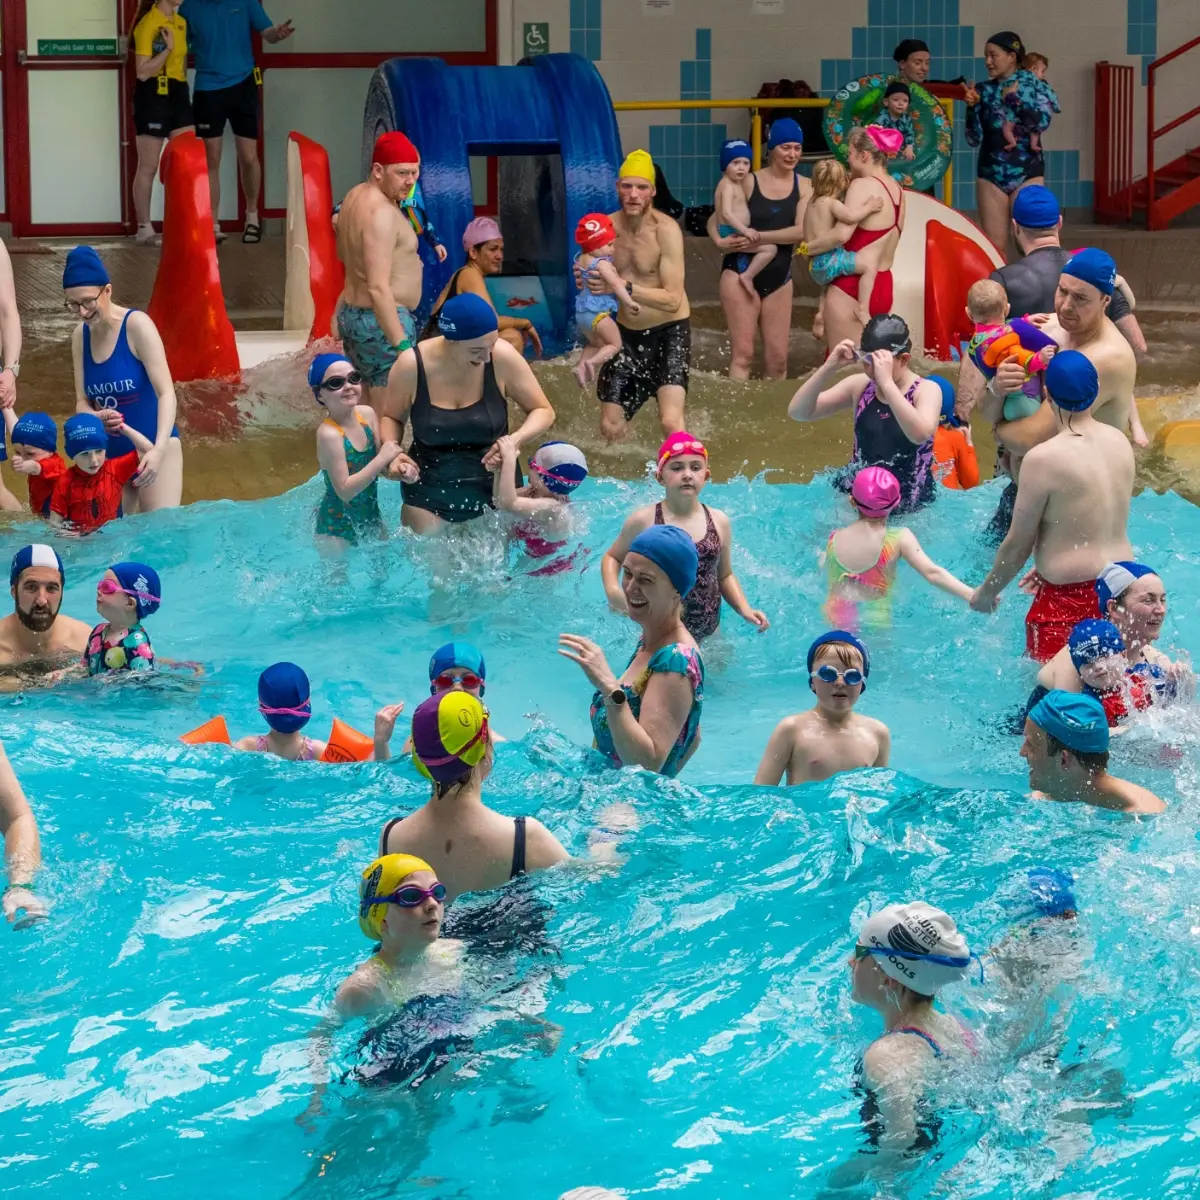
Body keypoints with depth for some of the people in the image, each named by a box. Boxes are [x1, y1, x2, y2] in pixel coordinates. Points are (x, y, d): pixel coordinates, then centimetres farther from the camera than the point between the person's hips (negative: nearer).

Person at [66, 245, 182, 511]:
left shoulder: (137, 325, -15)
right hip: (111, 453, 6)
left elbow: (166, 393, -20)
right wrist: (96, 417, -20)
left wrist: (158, 449, -34)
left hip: (154, 447, -6)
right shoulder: (80, 336, 3)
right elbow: (82, 402, 6)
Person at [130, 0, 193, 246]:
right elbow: (142, 71, -16)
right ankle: (144, 230, 7)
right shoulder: (148, 24, -12)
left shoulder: (181, 23, 12)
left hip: (178, 94, 7)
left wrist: (184, 91, 17)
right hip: (153, 95, -7)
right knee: (149, 167, 0)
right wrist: (167, 49, -21)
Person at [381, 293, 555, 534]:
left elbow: (543, 412, -3)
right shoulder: (412, 365, -15)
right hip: (429, 492, 0)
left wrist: (515, 440, -22)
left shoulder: (502, 358, -15)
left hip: (492, 485, 0)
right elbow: (392, 418, 4)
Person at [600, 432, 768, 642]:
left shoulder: (719, 522, 0)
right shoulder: (644, 521, -9)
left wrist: (744, 609, -1)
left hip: (709, 633, 3)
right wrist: (613, 590, -12)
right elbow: (612, 557, 6)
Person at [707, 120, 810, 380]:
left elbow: (801, 230, -11)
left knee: (778, 358, 5)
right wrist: (719, 241, -17)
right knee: (742, 353, -8)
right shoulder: (749, 182, -3)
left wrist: (760, 237, -18)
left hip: (779, 276, 3)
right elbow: (715, 219, 4)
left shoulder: (803, 187, 2)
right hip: (742, 271, -3)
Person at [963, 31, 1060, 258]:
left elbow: (1041, 123, -15)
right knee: (994, 246, 2)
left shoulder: (1034, 86, 1)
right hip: (991, 173, 2)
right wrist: (972, 107, -9)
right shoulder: (983, 91, 7)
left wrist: (1015, 98, -9)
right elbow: (974, 139, 4)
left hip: (1027, 173, -2)